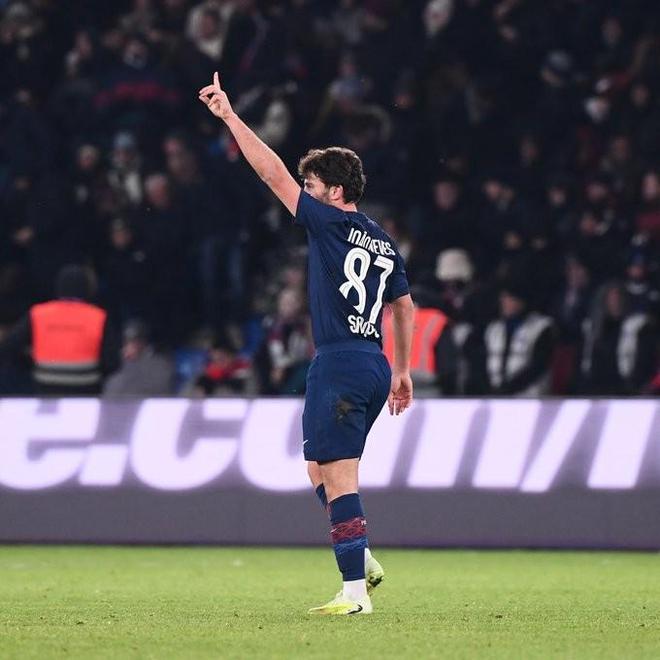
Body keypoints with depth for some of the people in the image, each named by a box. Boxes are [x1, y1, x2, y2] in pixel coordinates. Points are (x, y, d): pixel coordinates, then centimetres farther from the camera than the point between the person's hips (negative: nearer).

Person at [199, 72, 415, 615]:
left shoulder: (331, 224, -6)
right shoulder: (385, 244, 16)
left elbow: (273, 173, -9)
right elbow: (405, 306, 23)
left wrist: (230, 116, -5)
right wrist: (403, 370, 30)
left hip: (339, 365, -9)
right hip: (375, 366, 9)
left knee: (338, 479, -8)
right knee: (321, 470, 21)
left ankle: (355, 592, -12)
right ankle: (363, 560, 15)